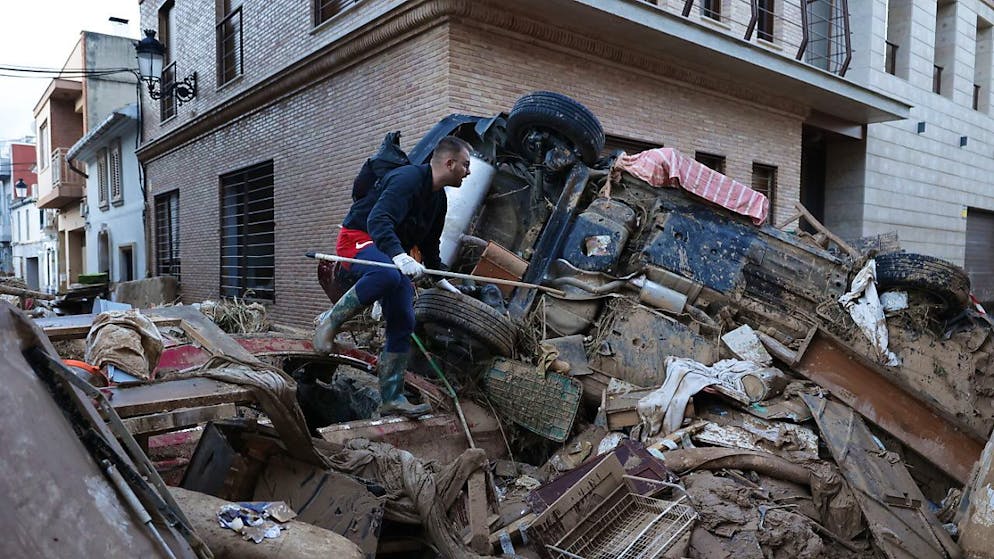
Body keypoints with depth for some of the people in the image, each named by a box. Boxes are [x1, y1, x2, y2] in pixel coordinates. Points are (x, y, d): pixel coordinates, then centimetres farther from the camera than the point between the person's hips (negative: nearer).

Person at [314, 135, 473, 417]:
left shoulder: (439, 198, 12)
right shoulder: (408, 179, -19)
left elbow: (430, 246, 25)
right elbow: (378, 219, -34)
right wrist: (398, 255, -48)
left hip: (393, 254, 9)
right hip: (358, 239, -9)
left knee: (403, 324, 0)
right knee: (387, 274, -42)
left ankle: (392, 398, 8)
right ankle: (330, 321, -21)